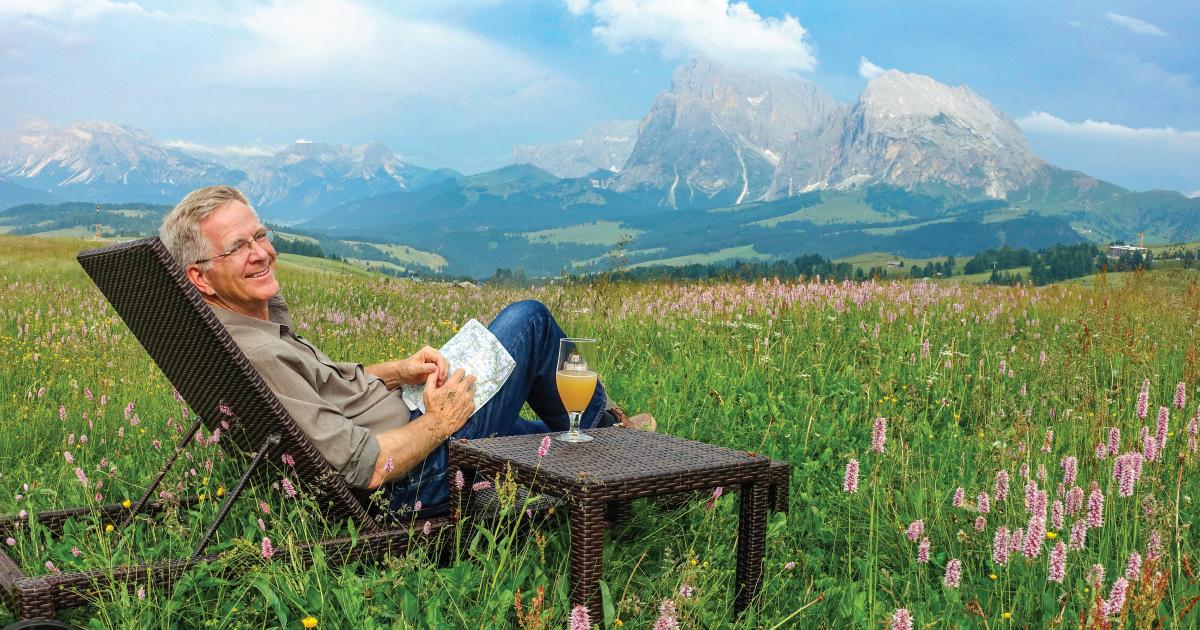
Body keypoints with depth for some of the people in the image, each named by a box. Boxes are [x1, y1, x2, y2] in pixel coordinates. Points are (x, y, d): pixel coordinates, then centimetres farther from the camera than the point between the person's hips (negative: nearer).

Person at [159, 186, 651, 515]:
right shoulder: (255, 355, -31)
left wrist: (399, 371, 4)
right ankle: (600, 431, 23)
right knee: (528, 319, 2)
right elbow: (364, 469, -31)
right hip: (417, 477, -9)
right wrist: (437, 423, -17)